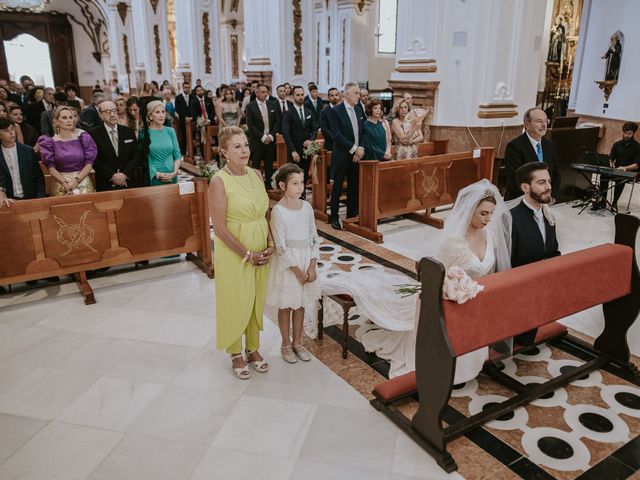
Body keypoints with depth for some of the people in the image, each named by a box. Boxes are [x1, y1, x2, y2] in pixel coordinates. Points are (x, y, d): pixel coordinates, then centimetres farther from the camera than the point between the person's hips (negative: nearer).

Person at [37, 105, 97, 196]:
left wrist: (76, 180, -11)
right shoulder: (51, 142, 4)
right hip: (61, 183, 0)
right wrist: (65, 183, -13)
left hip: (82, 181, 1)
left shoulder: (83, 137, 4)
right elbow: (51, 168, 2)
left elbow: (89, 164, 0)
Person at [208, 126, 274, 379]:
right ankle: (236, 354, 30)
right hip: (233, 252, -5)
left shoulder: (256, 175, 2)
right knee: (236, 302, 9)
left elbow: (265, 212, 8)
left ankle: (253, 348, 36)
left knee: (257, 300, 17)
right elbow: (220, 228, -18)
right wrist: (247, 255, -16)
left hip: (261, 251, 6)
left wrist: (271, 243, -5)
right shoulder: (219, 181, -17)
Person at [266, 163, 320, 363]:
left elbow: (314, 238, 3)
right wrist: (297, 270, -15)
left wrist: (312, 266, -6)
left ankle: (297, 342, 31)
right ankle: (286, 345, 26)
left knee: (300, 304, 15)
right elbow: (281, 246, -16)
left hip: (306, 260, 5)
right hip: (287, 263, -5)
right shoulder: (278, 211, -15)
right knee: (286, 305, 10)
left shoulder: (307, 207, 1)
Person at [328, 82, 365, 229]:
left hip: (356, 155, 6)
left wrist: (361, 148, -6)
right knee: (337, 188, 4)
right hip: (342, 156, -6)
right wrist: (354, 148, -17)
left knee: (354, 187, 9)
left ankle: (352, 215, 20)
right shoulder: (336, 111, -9)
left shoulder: (359, 110, 11)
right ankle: (334, 217, 14)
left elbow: (362, 132, 11)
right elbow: (337, 135, -16)